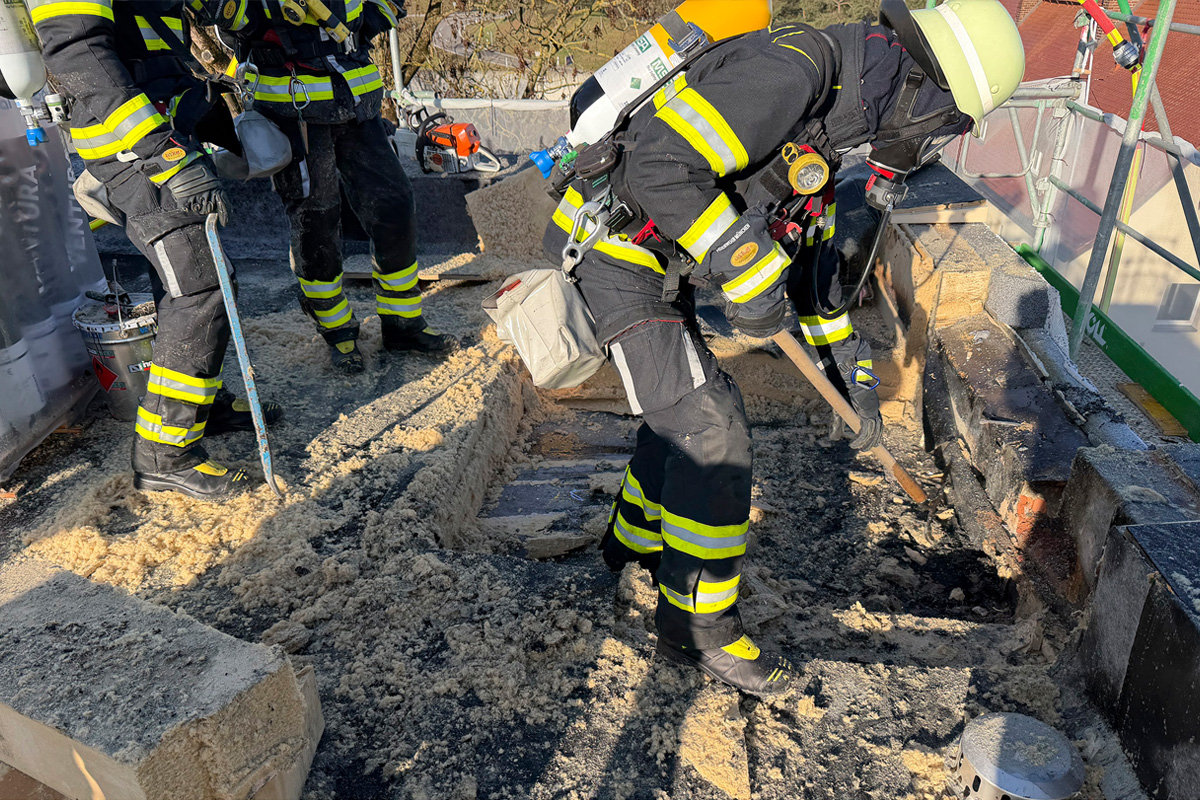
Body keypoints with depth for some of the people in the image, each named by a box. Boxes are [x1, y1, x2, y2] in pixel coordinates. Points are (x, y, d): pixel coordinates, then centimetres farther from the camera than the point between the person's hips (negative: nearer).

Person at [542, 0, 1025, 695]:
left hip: (656, 262, 10)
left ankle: (640, 541, 44)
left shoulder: (831, 124, 13)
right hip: (613, 250, -10)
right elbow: (661, 164, -30)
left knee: (690, 408, 21)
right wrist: (750, 272, -23)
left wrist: (856, 381, 22)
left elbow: (813, 260, 20)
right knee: (712, 433, -8)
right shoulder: (795, 68, -20)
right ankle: (698, 625, 7)